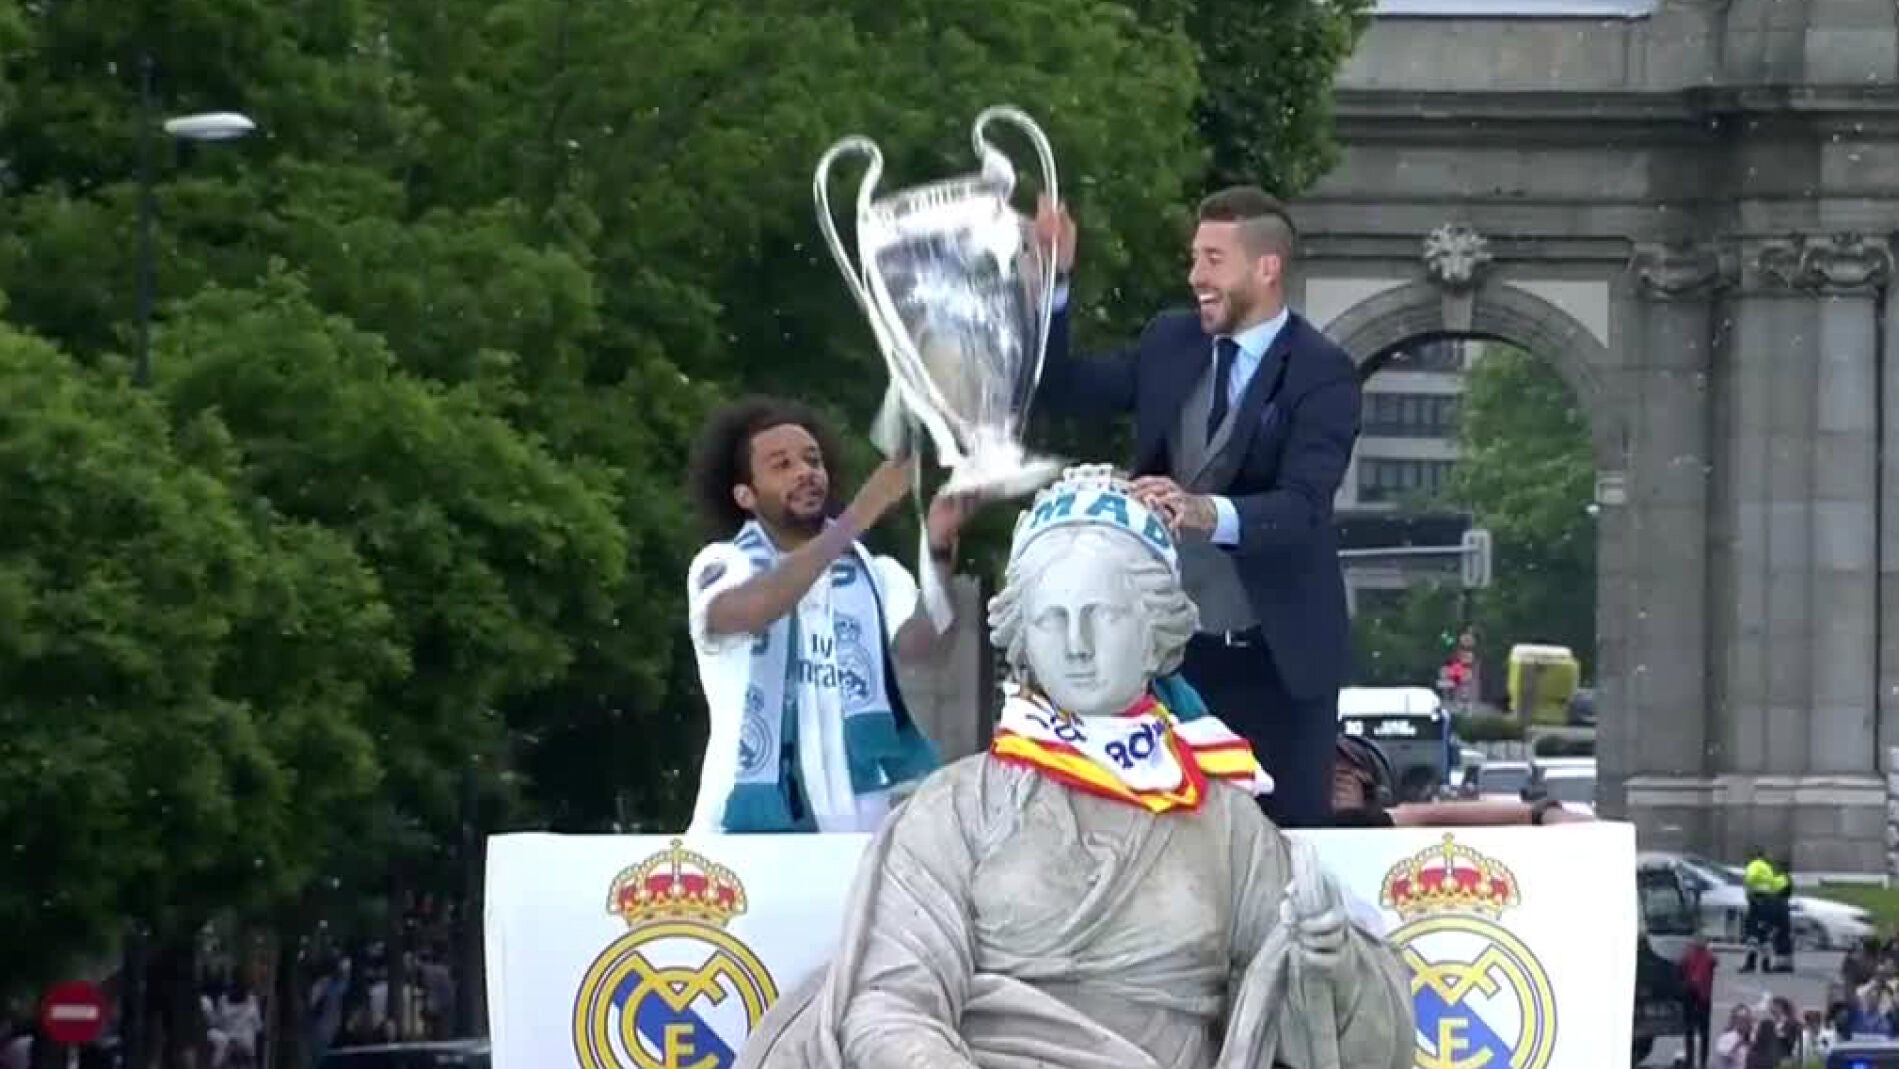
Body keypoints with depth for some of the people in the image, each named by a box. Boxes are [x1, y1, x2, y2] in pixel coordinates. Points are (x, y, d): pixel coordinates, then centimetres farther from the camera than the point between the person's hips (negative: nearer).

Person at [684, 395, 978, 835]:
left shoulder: (876, 574, 11)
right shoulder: (722, 566, 4)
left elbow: (917, 645, -9)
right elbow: (748, 612, -20)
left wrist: (938, 553, -26)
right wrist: (855, 520, -27)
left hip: (866, 827, 2)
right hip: (755, 828, -2)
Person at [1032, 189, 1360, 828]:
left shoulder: (1321, 373, -12)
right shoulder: (1170, 342, 6)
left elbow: (1301, 507, -26)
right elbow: (1066, 391, 13)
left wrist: (1207, 512, -45)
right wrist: (1054, 282, -1)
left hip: (1275, 657, -5)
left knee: (1288, 832, 0)